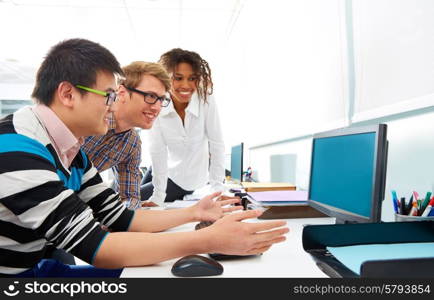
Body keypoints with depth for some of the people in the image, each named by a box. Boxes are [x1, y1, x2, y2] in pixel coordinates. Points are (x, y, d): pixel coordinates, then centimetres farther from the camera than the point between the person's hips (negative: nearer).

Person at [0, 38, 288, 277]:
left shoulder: (70, 151, -2)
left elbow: (121, 218, 0)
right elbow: (95, 246, -30)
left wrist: (194, 213, -1)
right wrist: (209, 240, -31)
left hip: (34, 268, 7)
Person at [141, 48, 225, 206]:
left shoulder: (206, 101, -24)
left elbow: (216, 144, -17)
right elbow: (158, 150, -23)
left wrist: (217, 188, -17)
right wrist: (158, 197, -22)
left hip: (189, 179, -2)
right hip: (165, 168, 3)